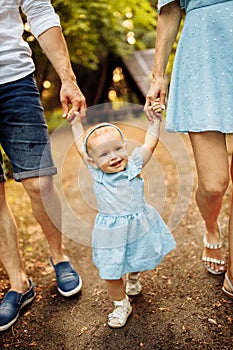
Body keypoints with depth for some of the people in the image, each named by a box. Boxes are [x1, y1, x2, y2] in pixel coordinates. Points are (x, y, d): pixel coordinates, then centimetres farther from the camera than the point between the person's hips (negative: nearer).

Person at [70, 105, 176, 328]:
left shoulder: (133, 164, -8)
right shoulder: (96, 172, -7)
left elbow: (150, 143, 1)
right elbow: (81, 147, 5)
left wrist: (155, 120, 1)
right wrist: (76, 124, 9)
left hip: (139, 226, 1)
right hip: (111, 232, -1)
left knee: (137, 259, 23)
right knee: (110, 272, 4)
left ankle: (133, 278, 57)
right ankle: (121, 304, 29)